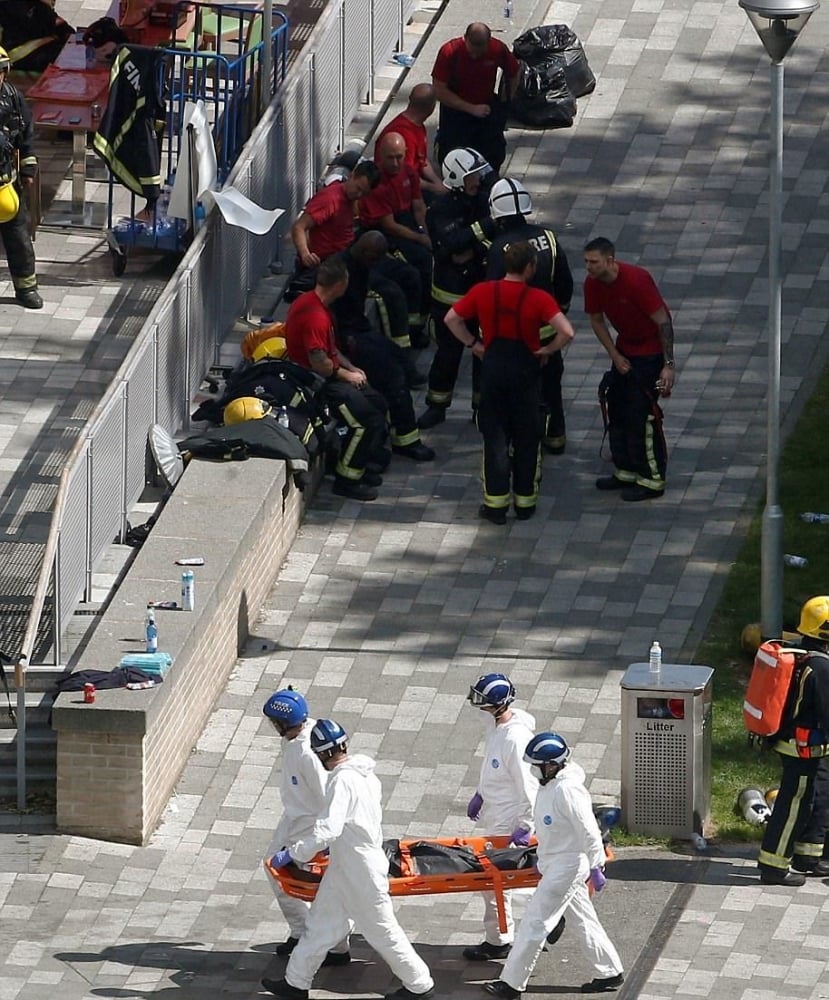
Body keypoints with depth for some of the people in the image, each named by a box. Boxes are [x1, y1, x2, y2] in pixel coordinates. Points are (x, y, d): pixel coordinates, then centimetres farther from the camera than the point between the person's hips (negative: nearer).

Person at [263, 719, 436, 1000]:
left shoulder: (343, 780, -27)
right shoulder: (365, 773, 2)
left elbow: (328, 829, -34)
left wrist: (292, 854, -27)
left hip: (360, 873, -9)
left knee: (381, 930, 5)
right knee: (321, 924, 17)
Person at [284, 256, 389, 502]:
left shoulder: (310, 301, 7)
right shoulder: (315, 316, -27)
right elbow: (320, 364, -27)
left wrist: (351, 368, 9)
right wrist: (347, 375, -11)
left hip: (327, 377, 11)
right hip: (317, 382, -11)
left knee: (377, 403, 16)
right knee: (367, 419, -17)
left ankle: (358, 466, 23)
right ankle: (346, 479, -5)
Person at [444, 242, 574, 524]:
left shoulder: (483, 292, -6)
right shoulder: (538, 299, -15)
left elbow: (452, 319, 0)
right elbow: (566, 332, -24)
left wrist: (473, 344, 7)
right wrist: (548, 350, -6)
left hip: (493, 367, 2)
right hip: (525, 370, -2)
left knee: (495, 437, 9)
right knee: (527, 439, 12)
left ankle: (496, 503, 8)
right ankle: (525, 502, 18)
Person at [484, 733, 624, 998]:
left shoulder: (567, 790, -28)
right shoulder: (550, 783, 1)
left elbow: (589, 832, -24)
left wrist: (595, 868, -19)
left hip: (566, 867, -10)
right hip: (556, 864, 10)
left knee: (535, 921, -3)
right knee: (583, 919, 18)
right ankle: (610, 973, 29)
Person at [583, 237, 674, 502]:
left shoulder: (636, 280, -28)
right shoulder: (592, 284, -9)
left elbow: (663, 321, -23)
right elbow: (597, 320, 7)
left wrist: (668, 365, -23)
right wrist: (615, 356, -3)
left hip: (650, 349, -7)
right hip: (625, 348, 7)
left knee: (642, 413, -9)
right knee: (616, 408, 10)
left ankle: (652, 480, -2)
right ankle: (626, 471, 23)